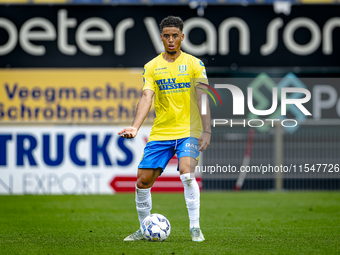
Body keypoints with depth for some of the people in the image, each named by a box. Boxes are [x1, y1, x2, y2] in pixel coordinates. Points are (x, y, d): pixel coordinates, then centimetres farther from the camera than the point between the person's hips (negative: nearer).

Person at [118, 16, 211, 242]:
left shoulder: (194, 64, 1)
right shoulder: (152, 67, 5)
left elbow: (202, 99, -4)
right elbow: (147, 98, -6)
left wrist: (207, 131, -15)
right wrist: (135, 127, -22)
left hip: (189, 131, -3)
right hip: (160, 133, 3)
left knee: (186, 174, -25)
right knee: (143, 181, 0)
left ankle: (195, 228, -15)